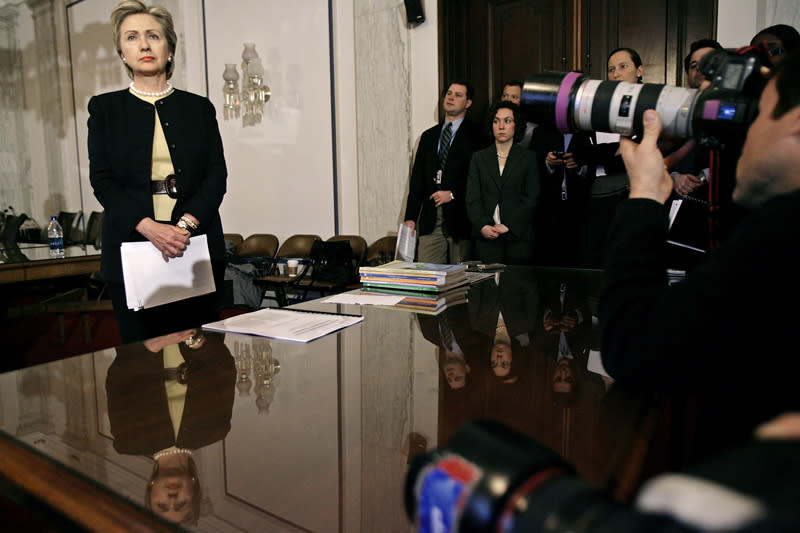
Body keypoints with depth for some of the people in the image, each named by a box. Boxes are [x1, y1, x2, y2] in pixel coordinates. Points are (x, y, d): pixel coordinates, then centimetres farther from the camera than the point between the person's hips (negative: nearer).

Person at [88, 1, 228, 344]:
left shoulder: (199, 107, 12)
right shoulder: (105, 108, 11)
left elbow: (217, 176, 3)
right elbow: (102, 180, 1)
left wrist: (185, 225, -13)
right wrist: (150, 227, -15)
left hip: (196, 250, 1)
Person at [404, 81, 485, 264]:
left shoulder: (476, 134, 2)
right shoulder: (428, 136, 17)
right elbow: (417, 179, 13)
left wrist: (453, 194, -14)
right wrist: (410, 217, 6)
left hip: (460, 218, -4)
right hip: (430, 220, 4)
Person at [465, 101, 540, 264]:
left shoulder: (529, 158, 8)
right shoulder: (479, 157, 13)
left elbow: (532, 198, 0)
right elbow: (472, 198, 5)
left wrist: (508, 226, -11)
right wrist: (482, 226, -11)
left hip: (518, 237, -1)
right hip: (486, 238, 1)